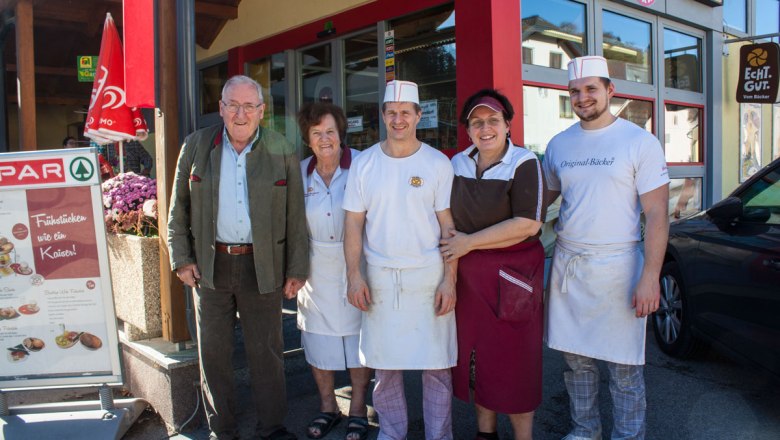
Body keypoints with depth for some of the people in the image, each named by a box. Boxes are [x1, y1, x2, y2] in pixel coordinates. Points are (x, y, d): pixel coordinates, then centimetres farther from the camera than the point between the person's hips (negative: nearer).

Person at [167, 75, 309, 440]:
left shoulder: (282, 151, 0)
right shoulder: (196, 146, 4)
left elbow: (296, 216, 0)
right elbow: (179, 208, 8)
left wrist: (297, 269, -2)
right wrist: (181, 258, 2)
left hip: (263, 266, -1)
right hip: (210, 264, 2)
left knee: (266, 352, 8)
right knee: (213, 353, 11)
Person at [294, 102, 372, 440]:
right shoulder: (300, 172, 3)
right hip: (316, 269, 4)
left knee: (358, 336, 7)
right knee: (318, 337, 11)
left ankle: (358, 409, 25)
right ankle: (327, 406, 31)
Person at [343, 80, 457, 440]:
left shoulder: (438, 163, 0)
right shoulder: (364, 163, 3)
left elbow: (448, 225, -1)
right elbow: (354, 223, 4)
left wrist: (449, 278, -6)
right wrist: (354, 275, -3)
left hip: (429, 276, -1)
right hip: (379, 277, 2)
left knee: (436, 364, 5)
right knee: (384, 365, 10)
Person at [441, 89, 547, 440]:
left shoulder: (524, 164, -9)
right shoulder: (458, 164, 8)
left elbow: (528, 224, -18)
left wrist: (470, 243, -15)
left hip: (512, 277, -5)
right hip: (468, 277, 5)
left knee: (514, 361, 2)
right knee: (475, 357, 12)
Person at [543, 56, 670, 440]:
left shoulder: (640, 142, -5)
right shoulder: (558, 145, 8)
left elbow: (657, 214, -8)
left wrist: (650, 277, -15)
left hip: (617, 264, -4)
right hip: (567, 264, 4)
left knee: (624, 366, 4)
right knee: (576, 358, 14)